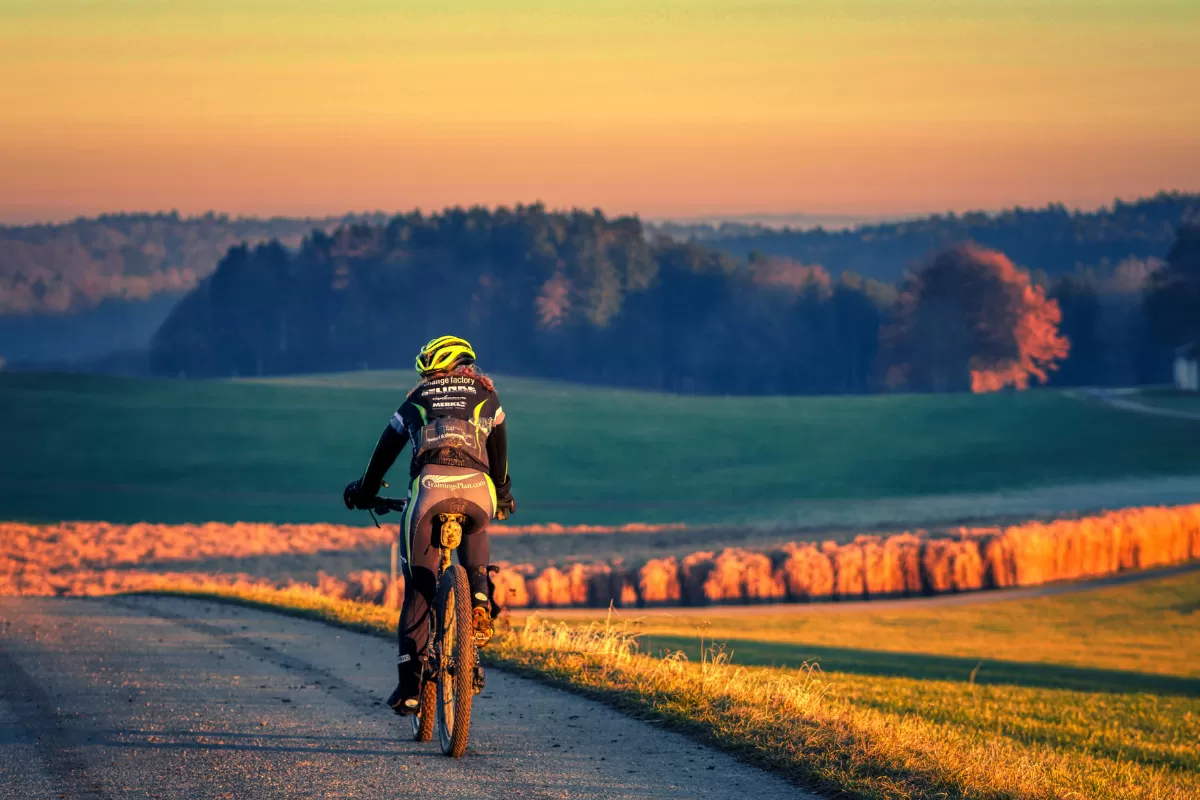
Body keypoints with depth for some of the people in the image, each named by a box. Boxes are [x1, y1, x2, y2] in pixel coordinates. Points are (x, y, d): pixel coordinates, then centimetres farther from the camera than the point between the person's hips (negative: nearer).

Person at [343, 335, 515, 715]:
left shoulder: (418, 396, 28)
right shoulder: (484, 392, 28)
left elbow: (386, 447, 34)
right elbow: (499, 450, 39)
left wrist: (364, 490, 49)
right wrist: (504, 493, 54)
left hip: (429, 484, -1)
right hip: (477, 487, 1)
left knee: (418, 587, 8)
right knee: (475, 534, 36)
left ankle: (410, 681, 0)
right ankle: (479, 601, 8)